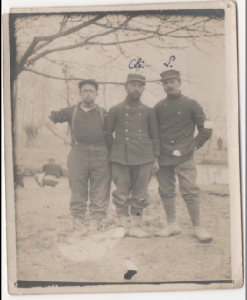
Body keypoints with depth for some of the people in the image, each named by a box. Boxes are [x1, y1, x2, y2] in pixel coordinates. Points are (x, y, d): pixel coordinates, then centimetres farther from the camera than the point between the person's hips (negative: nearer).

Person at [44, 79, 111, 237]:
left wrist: (109, 146, 2)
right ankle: (80, 226, 12)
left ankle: (96, 225, 7)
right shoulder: (71, 111, 11)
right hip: (78, 155, 0)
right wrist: (64, 137, 6)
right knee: (78, 192, 3)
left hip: (100, 155, 0)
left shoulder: (103, 113, 11)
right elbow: (49, 120, 14)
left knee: (99, 194, -1)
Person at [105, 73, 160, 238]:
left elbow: (155, 137, 12)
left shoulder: (149, 111, 11)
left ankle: (136, 226, 16)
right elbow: (108, 134, 10)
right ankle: (124, 225, 15)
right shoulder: (115, 110, 6)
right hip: (121, 158, -1)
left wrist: (156, 159, 7)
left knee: (140, 194, 4)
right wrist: (113, 153, 6)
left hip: (144, 158, 2)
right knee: (122, 193, 1)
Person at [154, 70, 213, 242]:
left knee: (190, 192, -5)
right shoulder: (159, 107, 9)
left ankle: (197, 227, 6)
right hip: (163, 158, 4)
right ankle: (172, 225, 21)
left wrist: (193, 146, -1)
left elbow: (206, 129, 3)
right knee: (166, 192, 8)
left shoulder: (191, 104, 2)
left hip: (184, 157, -3)